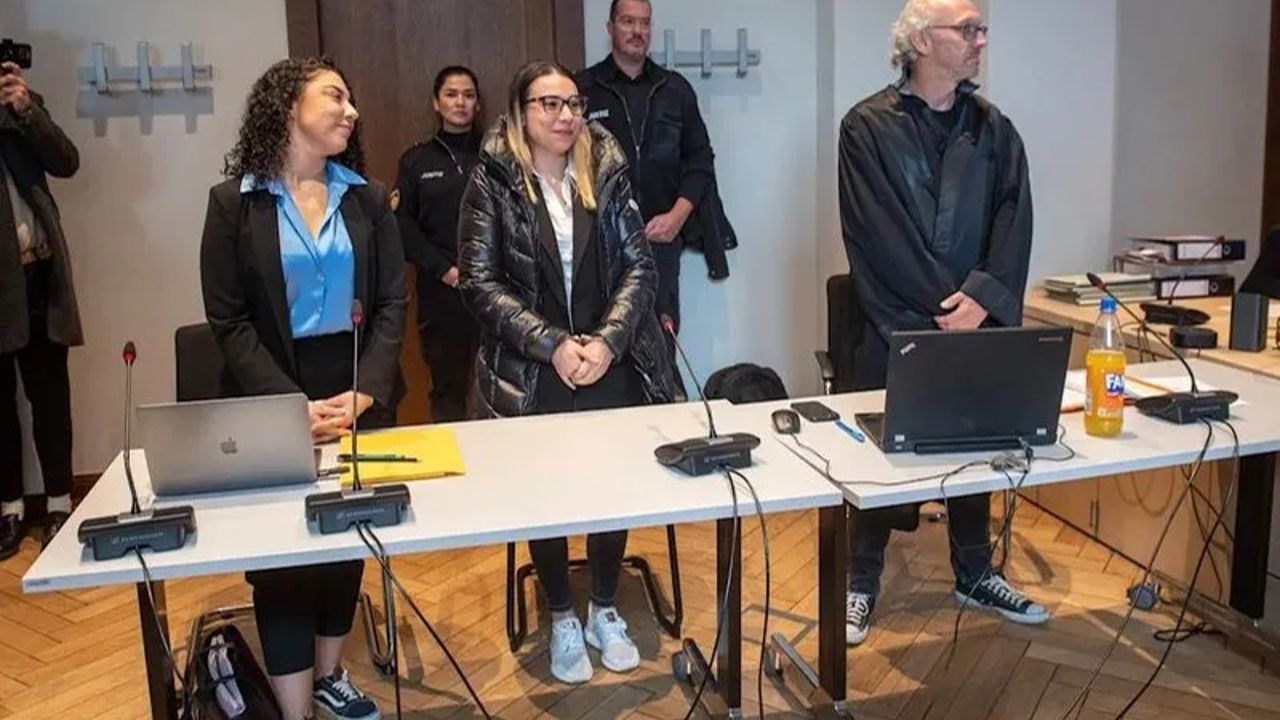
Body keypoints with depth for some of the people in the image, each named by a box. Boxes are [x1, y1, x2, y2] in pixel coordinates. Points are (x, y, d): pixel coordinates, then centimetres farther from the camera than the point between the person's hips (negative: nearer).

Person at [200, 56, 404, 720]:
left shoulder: (367, 199, 6)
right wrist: (291, 404, -17)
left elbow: (391, 303, 1)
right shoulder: (234, 203, -3)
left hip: (357, 395, 3)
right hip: (275, 400, -3)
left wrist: (366, 392, -13)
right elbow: (228, 320, -7)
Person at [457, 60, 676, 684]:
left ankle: (605, 610, 27)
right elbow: (480, 283, -9)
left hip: (613, 367, 2)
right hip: (531, 373, -2)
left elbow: (639, 265, 0)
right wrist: (553, 345, -17)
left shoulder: (606, 173, 3)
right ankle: (561, 619, 25)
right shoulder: (492, 183, -4)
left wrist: (607, 340, -15)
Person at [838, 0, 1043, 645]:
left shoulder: (994, 129, 9)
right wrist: (945, 303, -15)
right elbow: (882, 235, -13)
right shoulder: (869, 126, -6)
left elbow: (1014, 221, -1)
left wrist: (983, 297, -16)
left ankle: (974, 574, 32)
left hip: (975, 323, 5)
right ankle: (862, 582, 20)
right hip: (895, 326, -4)